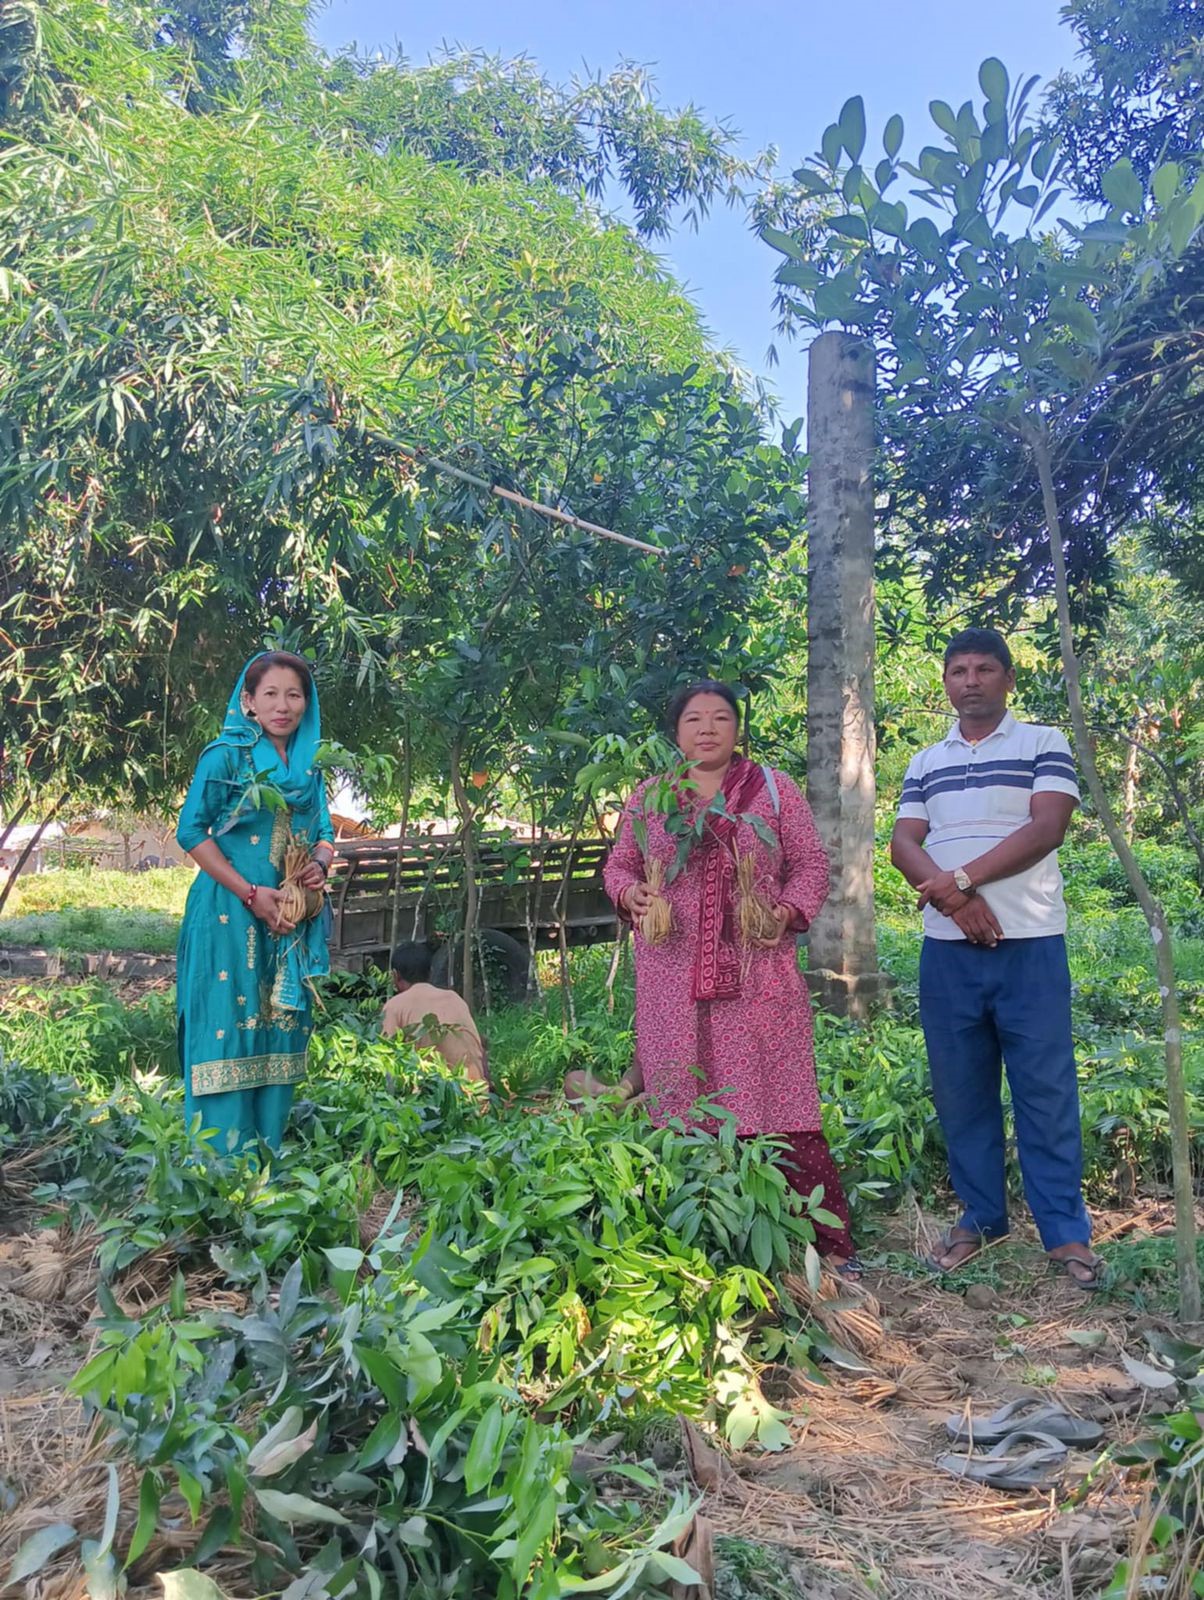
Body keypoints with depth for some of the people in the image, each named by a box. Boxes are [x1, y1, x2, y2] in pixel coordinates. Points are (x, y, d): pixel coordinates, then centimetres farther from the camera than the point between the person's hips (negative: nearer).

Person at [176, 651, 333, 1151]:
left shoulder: (309, 766, 12)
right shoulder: (225, 756, -4)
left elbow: (324, 835, 16)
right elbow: (192, 832, -9)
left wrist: (319, 865, -8)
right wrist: (252, 894, -15)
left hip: (290, 919, 6)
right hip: (230, 917, -6)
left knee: (280, 1031, 9)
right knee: (228, 1031, -4)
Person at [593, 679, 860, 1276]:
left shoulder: (773, 789, 7)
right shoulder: (649, 797, 11)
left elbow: (810, 863, 8)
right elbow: (619, 864, 17)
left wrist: (789, 910, -10)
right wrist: (628, 892, -5)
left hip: (758, 975, -1)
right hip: (673, 980, 2)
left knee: (782, 1108, -3)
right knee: (683, 1114, 4)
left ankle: (831, 1239, 7)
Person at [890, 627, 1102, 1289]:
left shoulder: (1043, 745, 4)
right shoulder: (925, 763, 15)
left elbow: (1046, 828, -9)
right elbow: (903, 843, 4)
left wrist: (962, 876, -16)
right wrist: (952, 896, -15)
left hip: (1029, 944, -3)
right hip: (947, 950, 4)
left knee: (1045, 1090, 0)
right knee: (960, 1089, 8)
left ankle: (1066, 1231, 11)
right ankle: (980, 1216, 22)